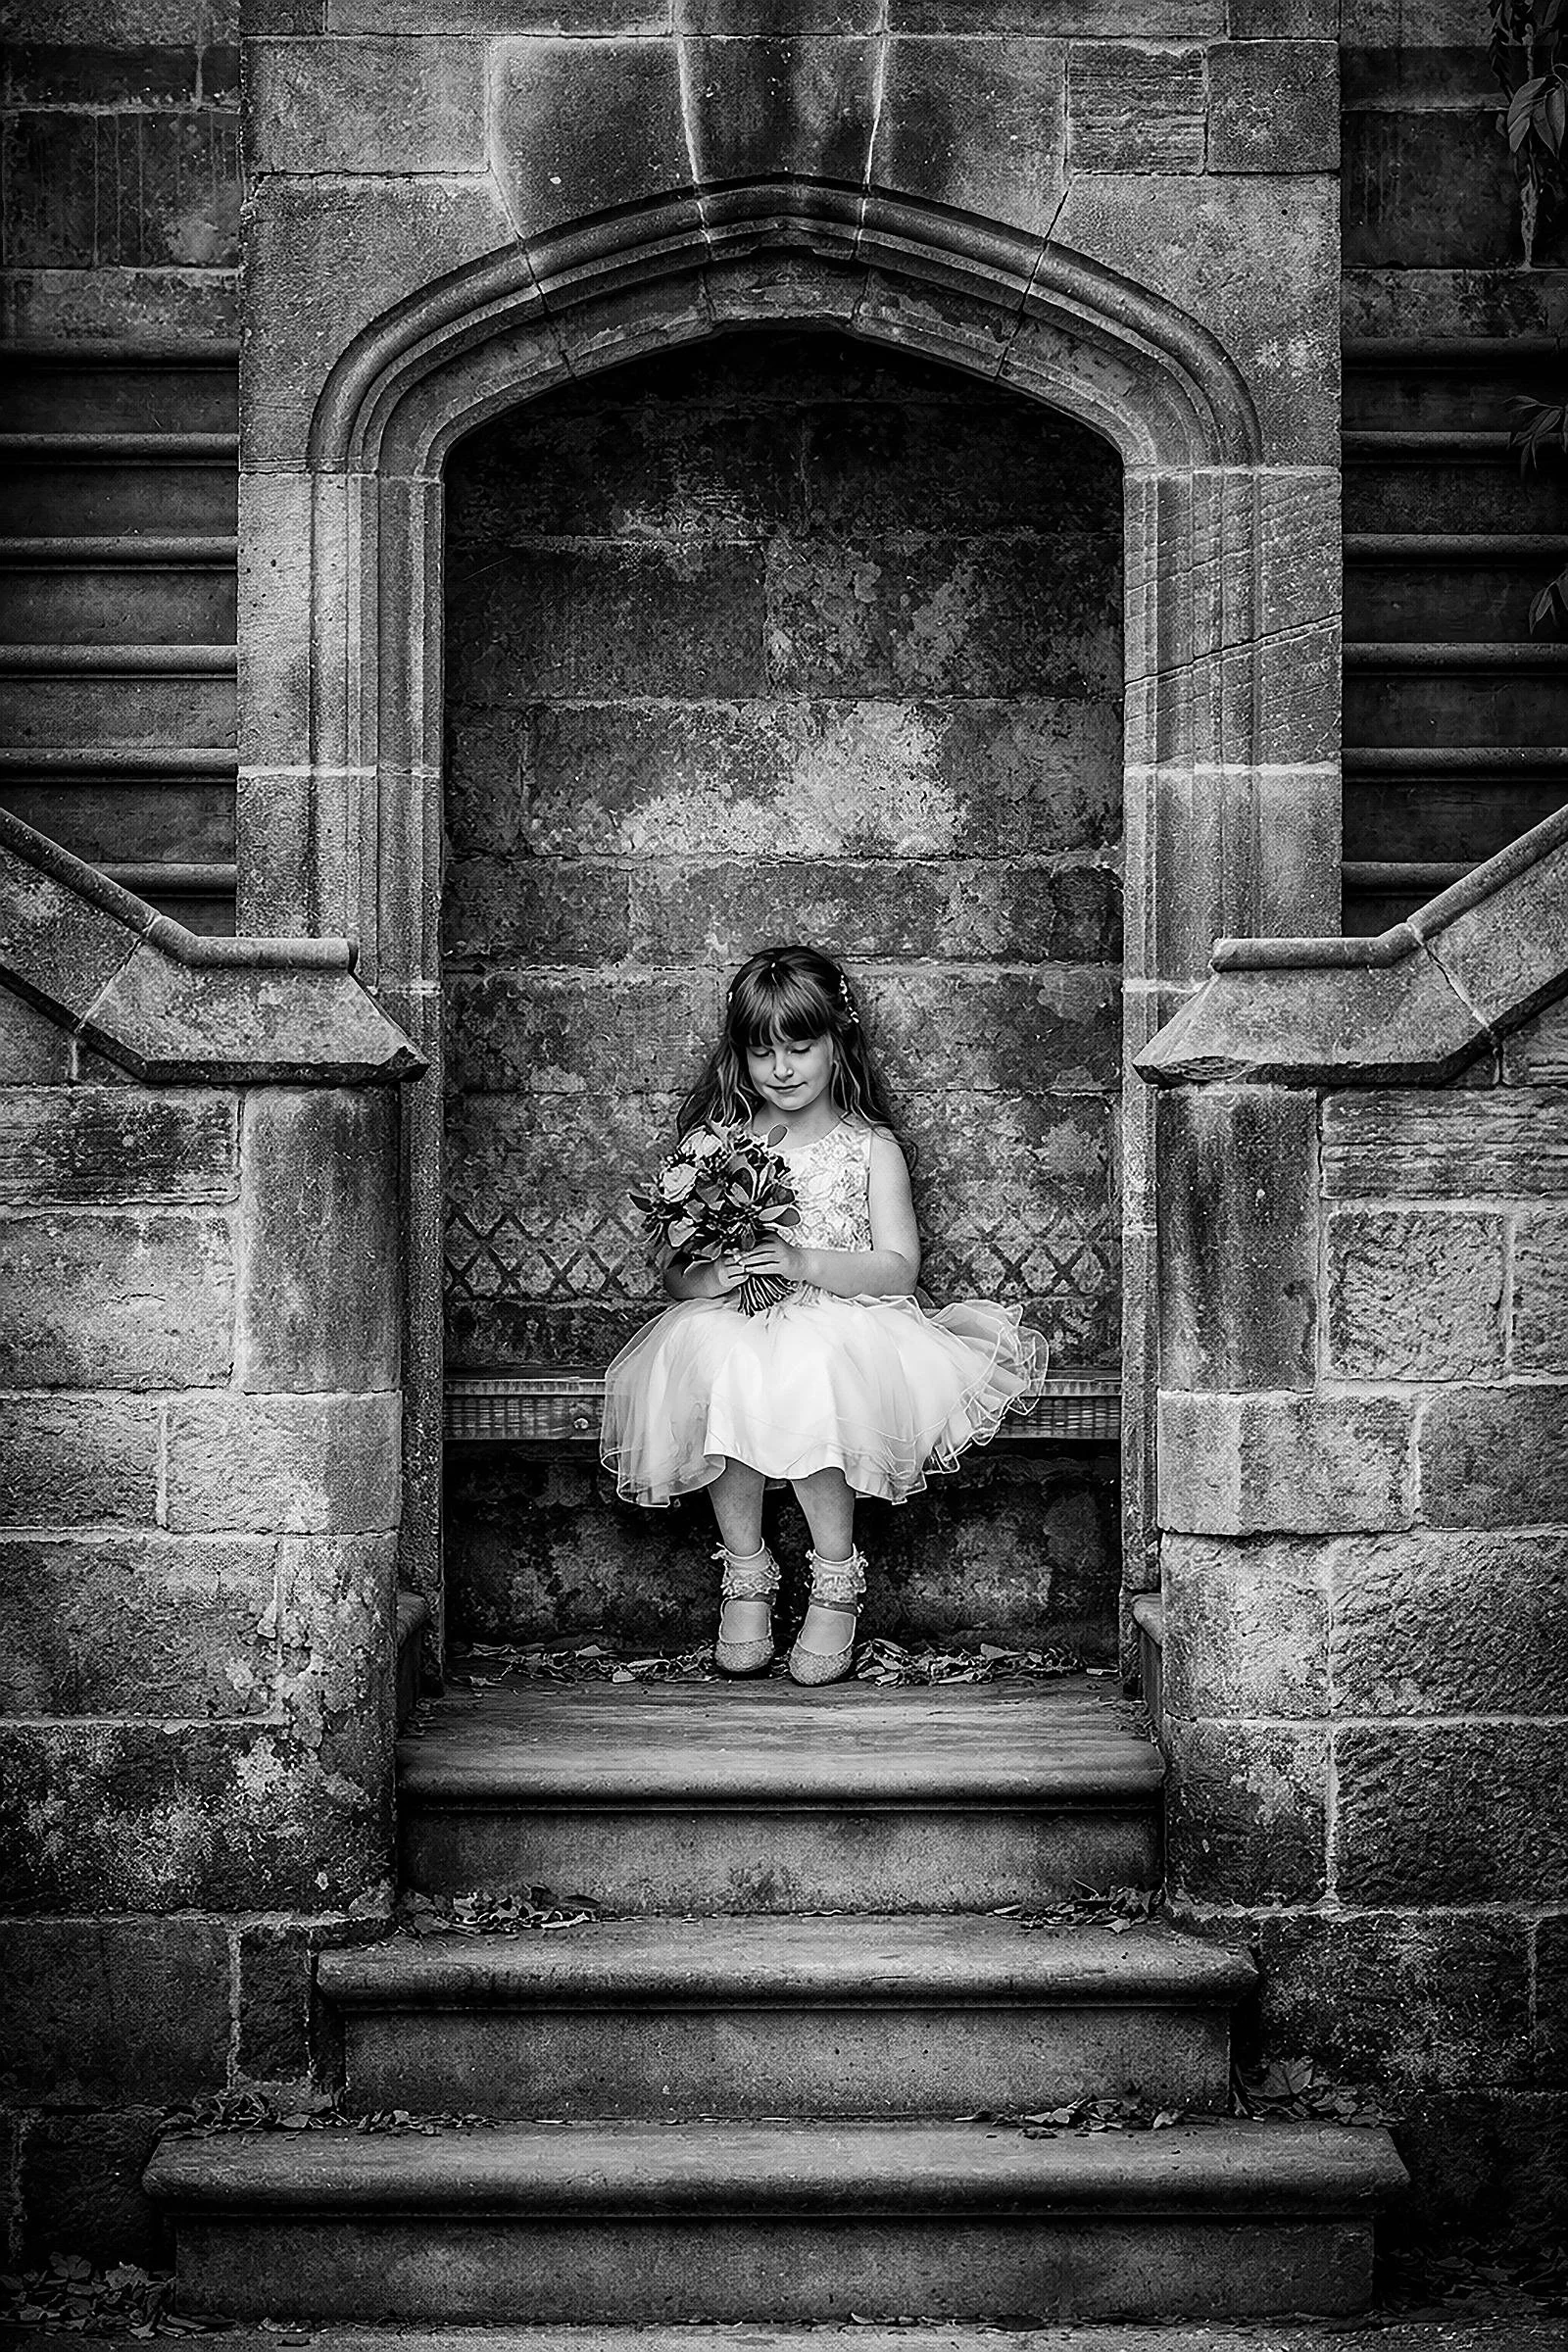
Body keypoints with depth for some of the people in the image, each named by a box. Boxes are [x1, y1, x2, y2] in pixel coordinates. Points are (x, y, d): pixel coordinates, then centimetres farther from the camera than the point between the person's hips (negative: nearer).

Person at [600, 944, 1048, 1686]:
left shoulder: (871, 1147, 7)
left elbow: (899, 1268, -4)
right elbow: (675, 1274, 9)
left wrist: (804, 1262, -20)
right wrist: (712, 1276, -16)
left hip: (842, 1324, -2)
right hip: (736, 1327, 2)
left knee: (803, 1371, -37)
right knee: (709, 1356, -34)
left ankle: (836, 1575, -19)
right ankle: (744, 1570, -19)